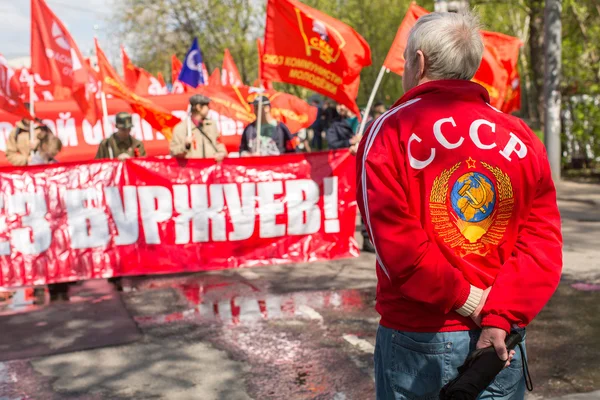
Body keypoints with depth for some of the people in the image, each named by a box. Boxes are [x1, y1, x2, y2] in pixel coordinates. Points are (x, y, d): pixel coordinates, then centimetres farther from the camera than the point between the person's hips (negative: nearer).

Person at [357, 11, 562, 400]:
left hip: (417, 340, -2)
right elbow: (543, 244, -6)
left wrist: (467, 299, -10)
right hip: (503, 344, 3)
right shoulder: (521, 138, 2)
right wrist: (500, 316, -11)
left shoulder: (390, 132, -8)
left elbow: (396, 245, -18)